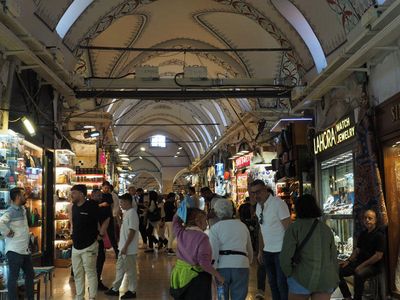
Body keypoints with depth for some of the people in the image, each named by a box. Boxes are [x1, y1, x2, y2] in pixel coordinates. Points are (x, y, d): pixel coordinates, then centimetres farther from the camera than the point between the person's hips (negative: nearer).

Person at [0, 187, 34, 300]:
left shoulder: (22, 209, 11)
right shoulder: (11, 211, -16)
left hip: (25, 249, 9)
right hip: (15, 250, -9)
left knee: (30, 274, 18)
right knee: (13, 277, -1)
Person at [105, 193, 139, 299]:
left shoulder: (132, 213, -18)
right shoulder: (126, 212, 11)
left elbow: (132, 232, -22)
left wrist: (125, 247, -23)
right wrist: (122, 245, 18)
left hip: (129, 248, -9)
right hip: (123, 246, 9)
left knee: (130, 270, 2)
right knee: (119, 268, 16)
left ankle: (132, 291, 13)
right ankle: (115, 289, 26)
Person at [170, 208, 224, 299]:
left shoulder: (181, 233, 1)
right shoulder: (202, 237, -17)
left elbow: (176, 219, 23)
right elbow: (204, 262, -24)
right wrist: (218, 276, -14)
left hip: (179, 275, 6)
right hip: (196, 277, -6)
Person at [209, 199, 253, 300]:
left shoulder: (215, 228, 2)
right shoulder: (242, 225, 15)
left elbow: (213, 251, -9)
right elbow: (249, 249, 23)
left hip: (222, 266, -2)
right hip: (241, 266, 2)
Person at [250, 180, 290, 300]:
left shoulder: (278, 203, -13)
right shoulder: (259, 206, 8)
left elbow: (288, 228, -15)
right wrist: (260, 251, 11)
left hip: (281, 251, -7)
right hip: (267, 251, 7)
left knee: (282, 284, -5)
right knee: (272, 283, 12)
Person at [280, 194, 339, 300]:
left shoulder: (294, 227, -5)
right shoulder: (326, 228, 10)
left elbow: (286, 256, -14)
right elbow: (334, 257, 13)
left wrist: (289, 274, 3)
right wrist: (334, 281, 22)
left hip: (303, 279, -4)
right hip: (326, 280, 4)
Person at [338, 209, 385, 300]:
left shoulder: (379, 235, -10)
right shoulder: (363, 234, 14)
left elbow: (378, 256, -15)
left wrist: (362, 265, -18)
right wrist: (348, 261, 2)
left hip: (374, 265, -8)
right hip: (359, 262, 8)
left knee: (359, 274, -38)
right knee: (338, 271, -6)